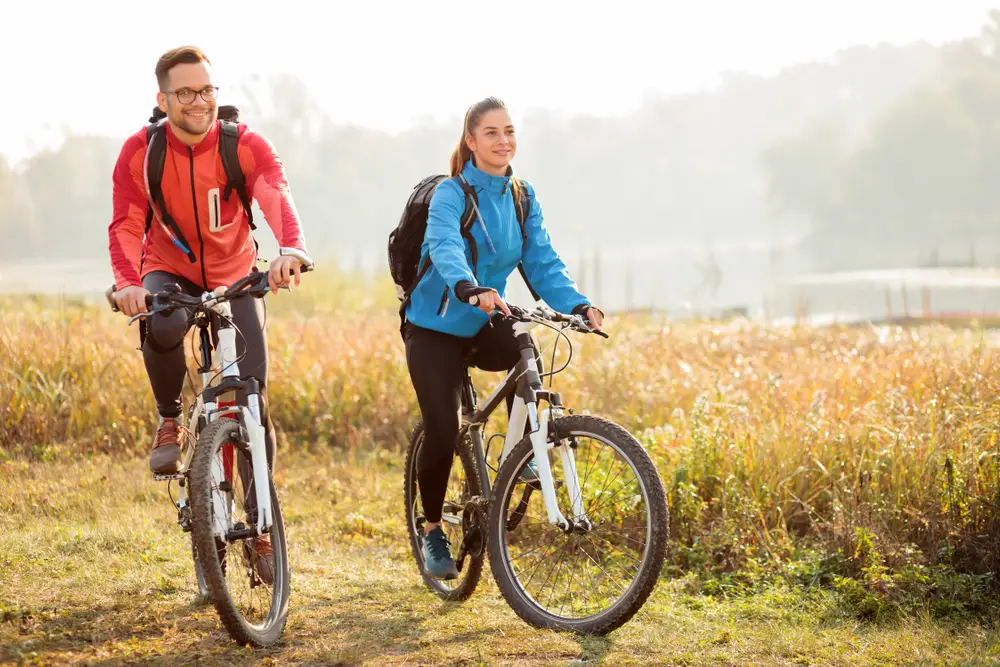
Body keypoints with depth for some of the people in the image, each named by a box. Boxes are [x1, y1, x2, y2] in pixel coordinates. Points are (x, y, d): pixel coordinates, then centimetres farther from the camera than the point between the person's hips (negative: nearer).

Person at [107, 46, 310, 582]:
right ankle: (170, 421, -8)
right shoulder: (140, 152, -14)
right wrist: (127, 282, -45)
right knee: (161, 326, -38)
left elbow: (276, 196, -36)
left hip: (235, 279, 1)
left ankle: (261, 527, 8)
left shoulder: (246, 146, -17)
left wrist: (291, 250, -58)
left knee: (253, 400, -8)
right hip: (169, 272, 0)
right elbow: (125, 224, -24)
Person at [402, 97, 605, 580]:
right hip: (436, 327, -4)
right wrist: (471, 290, -56)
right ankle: (432, 531, 10)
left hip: (485, 326, 4)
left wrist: (579, 306, -24)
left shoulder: (522, 197, 2)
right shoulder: (451, 194, -16)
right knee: (442, 431, -11)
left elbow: (543, 263, -5)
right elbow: (446, 249, -36)